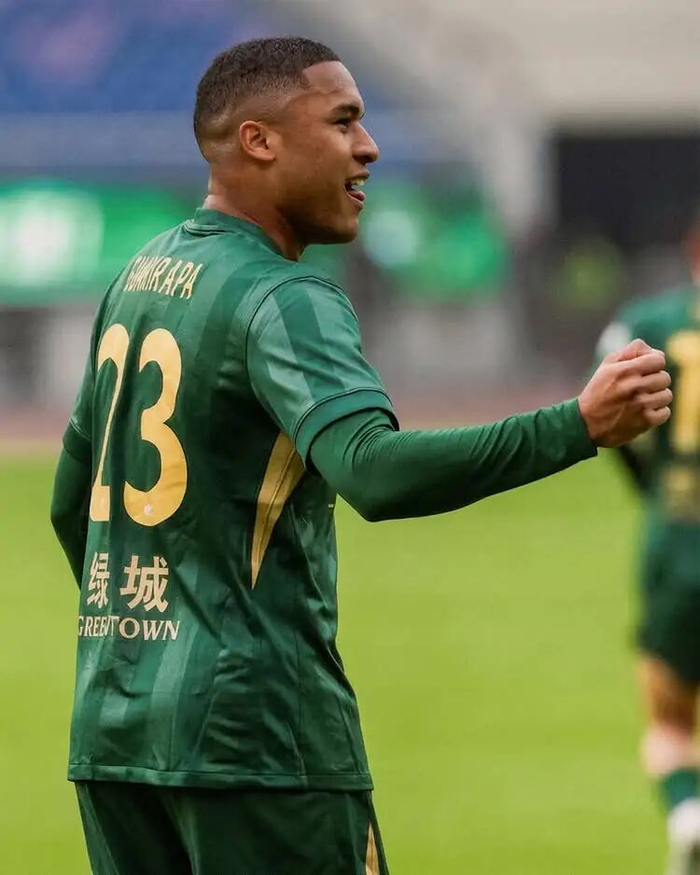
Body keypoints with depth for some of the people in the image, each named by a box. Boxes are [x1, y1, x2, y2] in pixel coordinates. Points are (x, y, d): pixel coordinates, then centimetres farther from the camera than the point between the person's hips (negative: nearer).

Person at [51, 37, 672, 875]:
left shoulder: (136, 279, 15)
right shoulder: (280, 300, -12)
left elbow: (71, 501, 23)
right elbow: (374, 472, -30)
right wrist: (580, 426, -35)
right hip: (254, 734, -8)